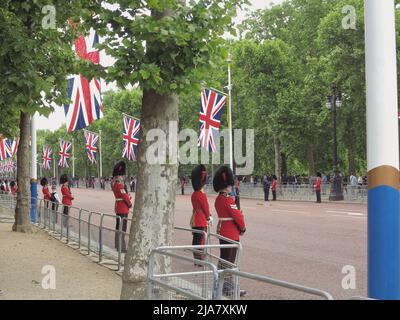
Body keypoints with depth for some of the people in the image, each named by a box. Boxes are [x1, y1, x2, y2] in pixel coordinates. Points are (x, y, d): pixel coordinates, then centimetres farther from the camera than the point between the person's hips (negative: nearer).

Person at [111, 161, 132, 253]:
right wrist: (130, 204, -7)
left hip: (118, 206, 10)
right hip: (123, 207, -10)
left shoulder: (114, 181, 10)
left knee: (118, 226, 17)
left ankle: (117, 244, 26)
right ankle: (121, 246, -7)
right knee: (122, 227, -8)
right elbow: (124, 195, -21)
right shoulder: (119, 183, -21)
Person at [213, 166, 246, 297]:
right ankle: (228, 289, 1)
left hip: (222, 232, 9)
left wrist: (239, 213, 2)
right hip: (231, 234, -9)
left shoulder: (218, 199, 9)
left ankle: (221, 285, 22)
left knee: (223, 260, 15)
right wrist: (243, 228, -2)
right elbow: (237, 216, -17)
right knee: (229, 261, -4)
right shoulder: (228, 200, -19)